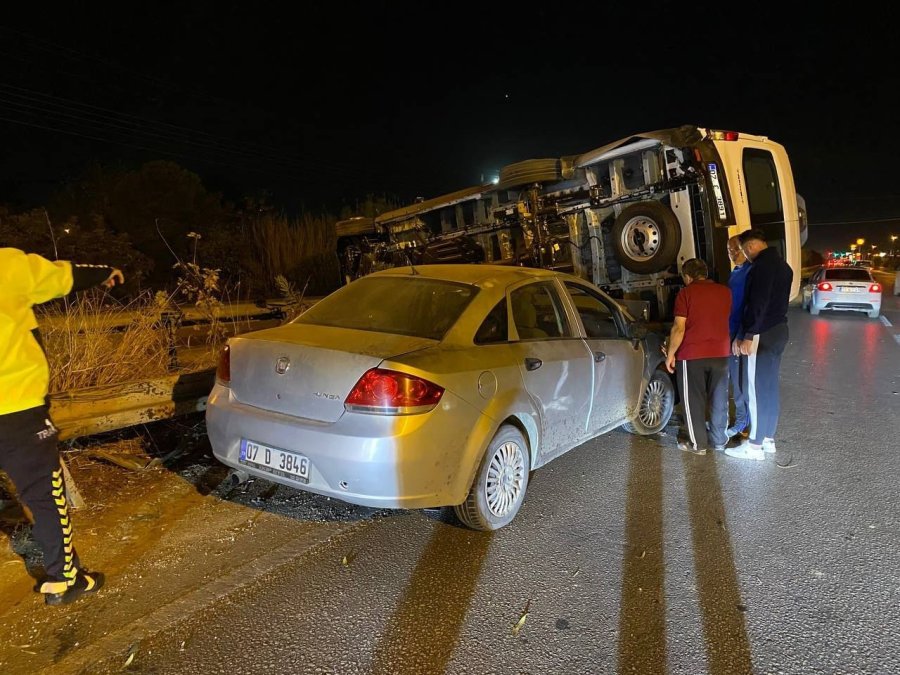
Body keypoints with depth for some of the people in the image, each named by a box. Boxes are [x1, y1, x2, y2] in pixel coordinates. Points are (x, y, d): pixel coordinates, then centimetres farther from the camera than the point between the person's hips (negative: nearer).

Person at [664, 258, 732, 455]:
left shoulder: (686, 293, -9)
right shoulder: (725, 292, 7)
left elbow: (679, 328, -13)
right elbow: (727, 322, 16)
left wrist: (670, 354, -4)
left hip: (692, 355, -5)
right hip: (721, 353, 5)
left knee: (694, 401, 6)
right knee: (719, 399, 15)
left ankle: (698, 444, 12)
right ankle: (719, 440, 25)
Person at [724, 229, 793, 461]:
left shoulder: (762, 266, -17)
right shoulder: (782, 265, 15)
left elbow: (757, 304, -23)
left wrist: (748, 335, -20)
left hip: (763, 334, -10)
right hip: (779, 329, 10)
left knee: (758, 389, -5)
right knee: (770, 386, 15)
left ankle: (755, 445, 1)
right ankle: (768, 438, 23)